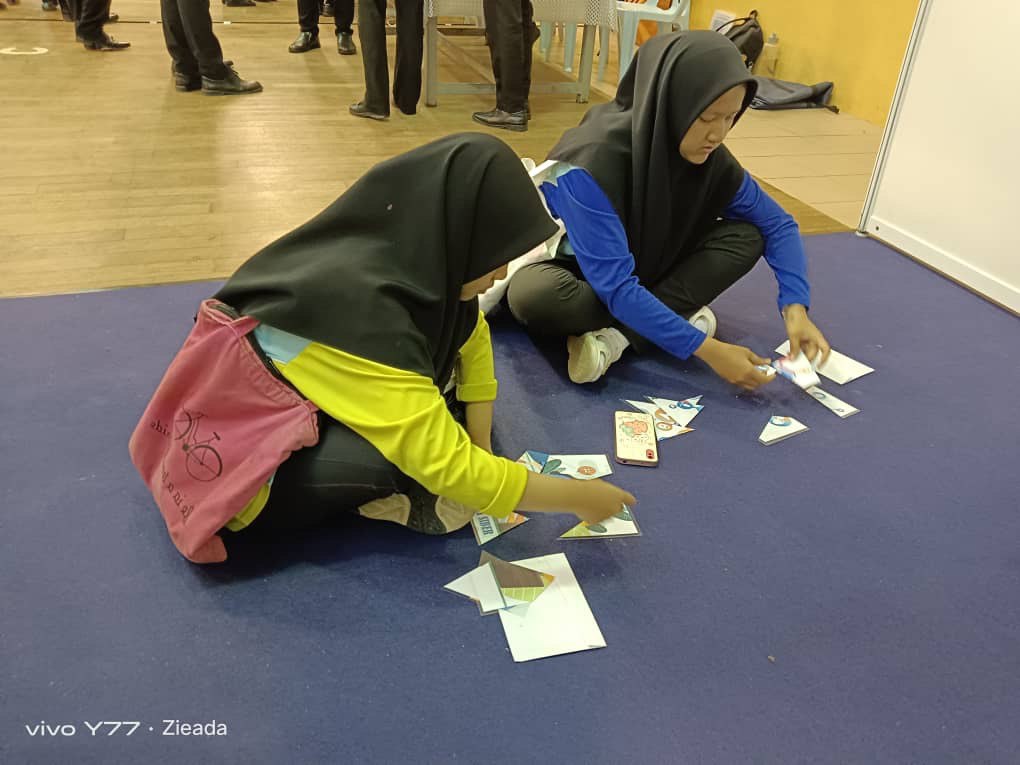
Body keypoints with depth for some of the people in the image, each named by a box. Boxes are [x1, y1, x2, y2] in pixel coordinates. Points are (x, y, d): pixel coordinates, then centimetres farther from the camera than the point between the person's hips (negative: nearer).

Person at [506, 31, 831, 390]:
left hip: (642, 266, 6)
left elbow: (777, 223, -4)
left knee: (746, 236, -15)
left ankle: (616, 335, -24)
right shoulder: (591, 162, -32)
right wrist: (706, 349, -36)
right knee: (534, 295, -40)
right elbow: (614, 286, -36)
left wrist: (795, 306, -20)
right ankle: (679, 309, -22)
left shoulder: (709, 157, -15)